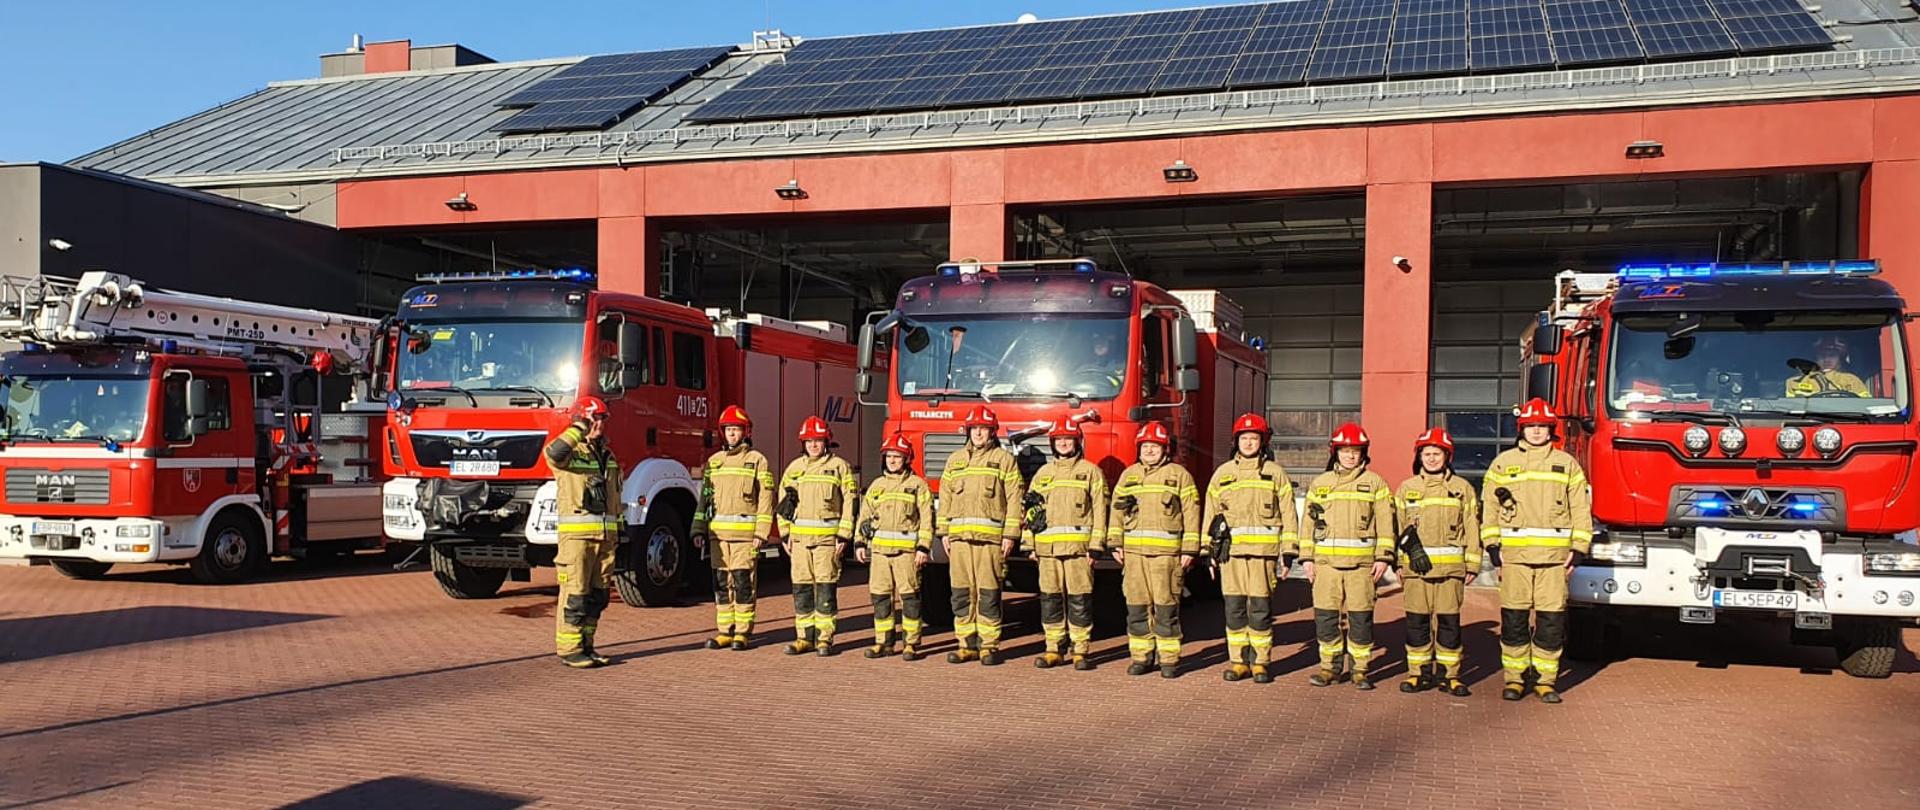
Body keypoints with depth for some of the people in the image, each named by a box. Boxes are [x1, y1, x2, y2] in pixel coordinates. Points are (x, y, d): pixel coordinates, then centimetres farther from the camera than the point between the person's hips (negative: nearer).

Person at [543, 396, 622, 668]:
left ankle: (586, 646, 17)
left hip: (605, 534, 7)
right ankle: (568, 649, -2)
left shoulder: (608, 455, 19)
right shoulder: (570, 452, -4)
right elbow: (553, 454, -30)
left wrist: (618, 529, 20)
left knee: (597, 595, 9)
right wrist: (578, 430, -21)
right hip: (577, 533, -7)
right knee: (574, 594, -7)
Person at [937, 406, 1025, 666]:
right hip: (959, 536, 4)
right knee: (961, 594, 4)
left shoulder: (1004, 459, 5)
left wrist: (1010, 535, -7)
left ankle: (990, 646, 1)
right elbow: (945, 497, 18)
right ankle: (967, 644, 11)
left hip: (991, 537, -4)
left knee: (988, 594, -5)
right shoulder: (955, 459, 18)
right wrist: (944, 532, 10)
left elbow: (1014, 499, 0)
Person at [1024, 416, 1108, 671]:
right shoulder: (1043, 473, 17)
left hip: (1078, 545, -4)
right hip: (1047, 547, 4)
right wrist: (1030, 543, 9)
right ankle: (1055, 649, 12)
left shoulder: (1091, 472, 6)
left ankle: (1080, 651, 4)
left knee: (1079, 600, -3)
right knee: (1050, 600, 5)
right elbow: (1031, 510, 17)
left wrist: (1095, 546, -6)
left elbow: (1099, 511, 1)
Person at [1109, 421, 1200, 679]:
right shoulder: (1128, 475, 15)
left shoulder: (1179, 475, 4)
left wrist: (1190, 550, -5)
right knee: (1137, 606, 5)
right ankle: (1141, 656, 13)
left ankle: (1170, 659, 4)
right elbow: (1117, 510, 16)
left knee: (1166, 606, -3)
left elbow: (1191, 513, 1)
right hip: (1133, 551, 4)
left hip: (1166, 551, -3)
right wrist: (1115, 543, 7)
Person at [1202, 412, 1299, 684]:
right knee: (1234, 608, 3)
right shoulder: (1223, 473, 12)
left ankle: (1260, 662, 8)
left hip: (1264, 551, -2)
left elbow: (1288, 515, 6)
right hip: (1231, 551, 2)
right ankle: (1238, 661, 12)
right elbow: (1210, 513, 15)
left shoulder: (1275, 472, 7)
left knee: (1260, 609, -2)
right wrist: (1209, 551, 10)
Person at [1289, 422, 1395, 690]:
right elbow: (1309, 521, 13)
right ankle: (1330, 667, 14)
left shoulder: (1375, 483, 6)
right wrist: (1306, 557, 7)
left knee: (1360, 617, -1)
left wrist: (1383, 557, -4)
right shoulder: (1320, 483, 13)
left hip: (1361, 562, -2)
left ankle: (1360, 670, 10)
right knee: (1325, 616, 3)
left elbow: (1385, 523, 4)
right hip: (1326, 561, 2)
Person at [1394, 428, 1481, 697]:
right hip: (1416, 566, 1)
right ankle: (1419, 672, 11)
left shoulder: (1462, 488, 8)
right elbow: (1399, 528, 11)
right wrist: (1399, 563, 4)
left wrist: (1472, 565, 3)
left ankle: (1448, 674, 10)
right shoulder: (1407, 488, 10)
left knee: (1449, 621, 1)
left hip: (1451, 566, -1)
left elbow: (1472, 529, 8)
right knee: (1417, 621, 2)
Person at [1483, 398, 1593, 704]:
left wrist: (1578, 550, 2)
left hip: (1555, 556, 0)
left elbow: (1581, 509, 9)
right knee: (1514, 619, 2)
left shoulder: (1567, 464, 10)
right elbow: (1489, 506, 7)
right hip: (1514, 554, 0)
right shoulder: (1503, 463, 8)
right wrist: (1492, 546, -1)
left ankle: (1545, 680, 10)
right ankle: (1514, 678, 11)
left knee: (1551, 620, 1)